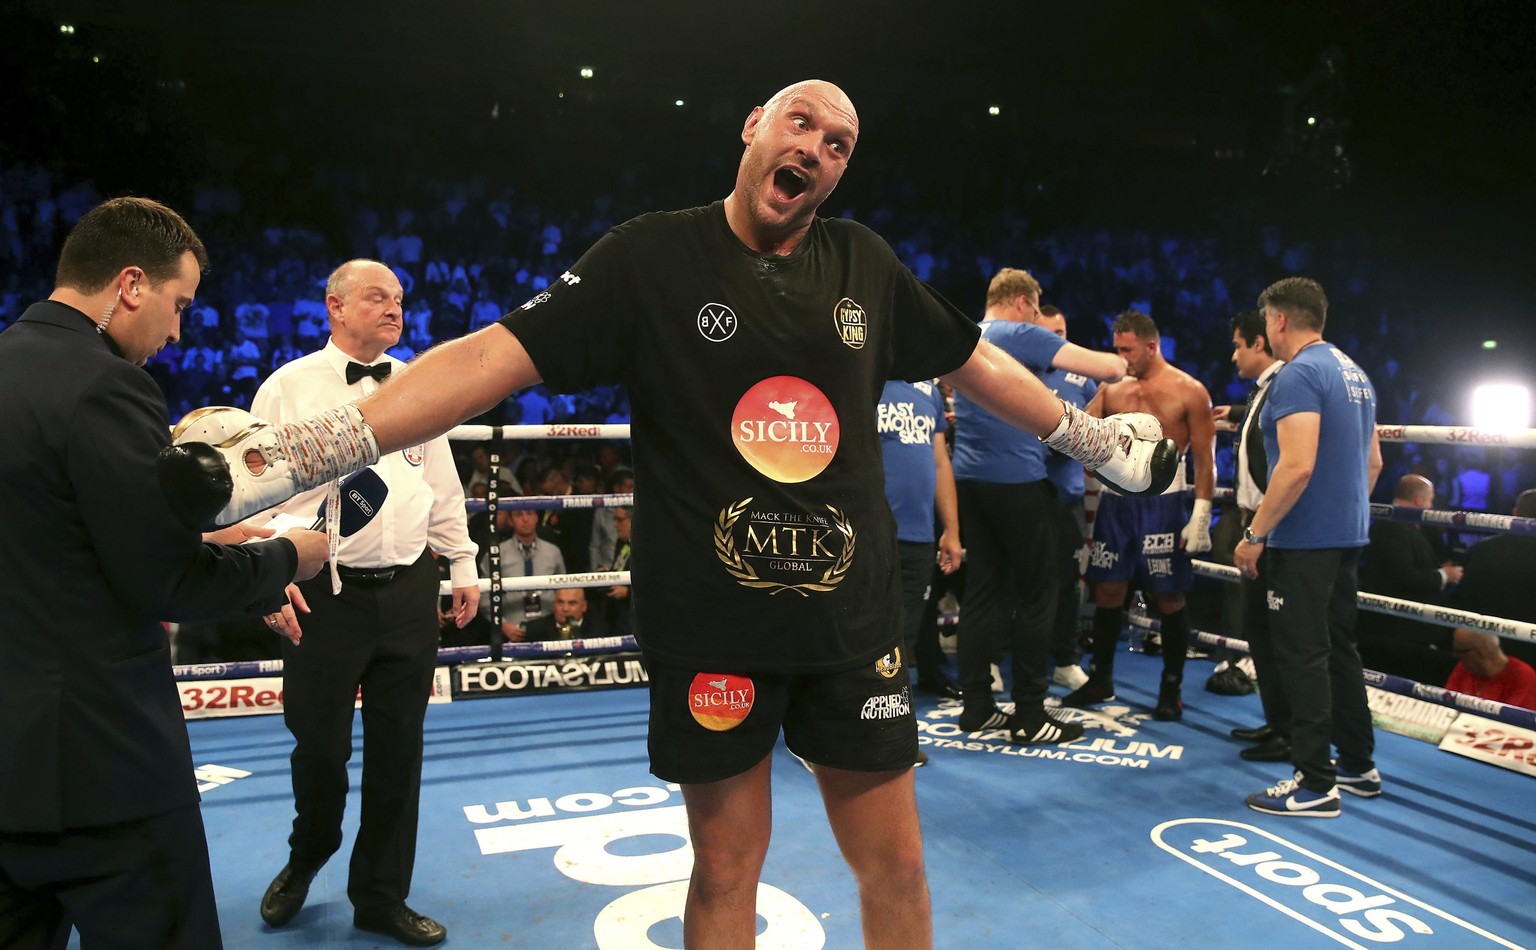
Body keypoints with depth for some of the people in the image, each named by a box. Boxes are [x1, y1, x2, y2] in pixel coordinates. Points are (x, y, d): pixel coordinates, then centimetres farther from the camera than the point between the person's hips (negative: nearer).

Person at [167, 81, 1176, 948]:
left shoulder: (865, 265, 4)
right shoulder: (655, 256, -6)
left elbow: (976, 360, 18)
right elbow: (490, 358, -13)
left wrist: (1101, 439, 25)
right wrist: (285, 453, -20)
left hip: (854, 621, 3)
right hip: (711, 631, -3)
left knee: (895, 866, 12)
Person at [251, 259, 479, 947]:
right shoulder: (290, 387, 1)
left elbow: (445, 487, 15)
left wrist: (463, 564, 12)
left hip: (409, 592, 3)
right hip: (325, 595, -3)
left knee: (398, 751, 8)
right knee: (319, 746, 5)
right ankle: (305, 860, 37)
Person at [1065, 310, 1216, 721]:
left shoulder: (1189, 391, -3)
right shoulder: (1111, 388, 9)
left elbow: (1204, 459, -4)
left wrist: (1200, 516, -10)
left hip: (1162, 504, -4)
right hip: (1116, 500, 4)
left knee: (1169, 598, 3)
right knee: (1107, 592, 8)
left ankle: (1172, 688, 17)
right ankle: (1101, 679, 22)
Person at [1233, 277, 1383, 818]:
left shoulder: (1297, 375, -16)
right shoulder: (1355, 373, 14)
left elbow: (1296, 466, -25)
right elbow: (1373, 461, 20)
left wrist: (1254, 535, -19)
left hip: (1304, 539, -9)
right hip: (1347, 538, 9)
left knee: (1303, 657, -4)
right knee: (1339, 649, 17)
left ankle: (1315, 785, 2)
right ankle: (1359, 766, 26)